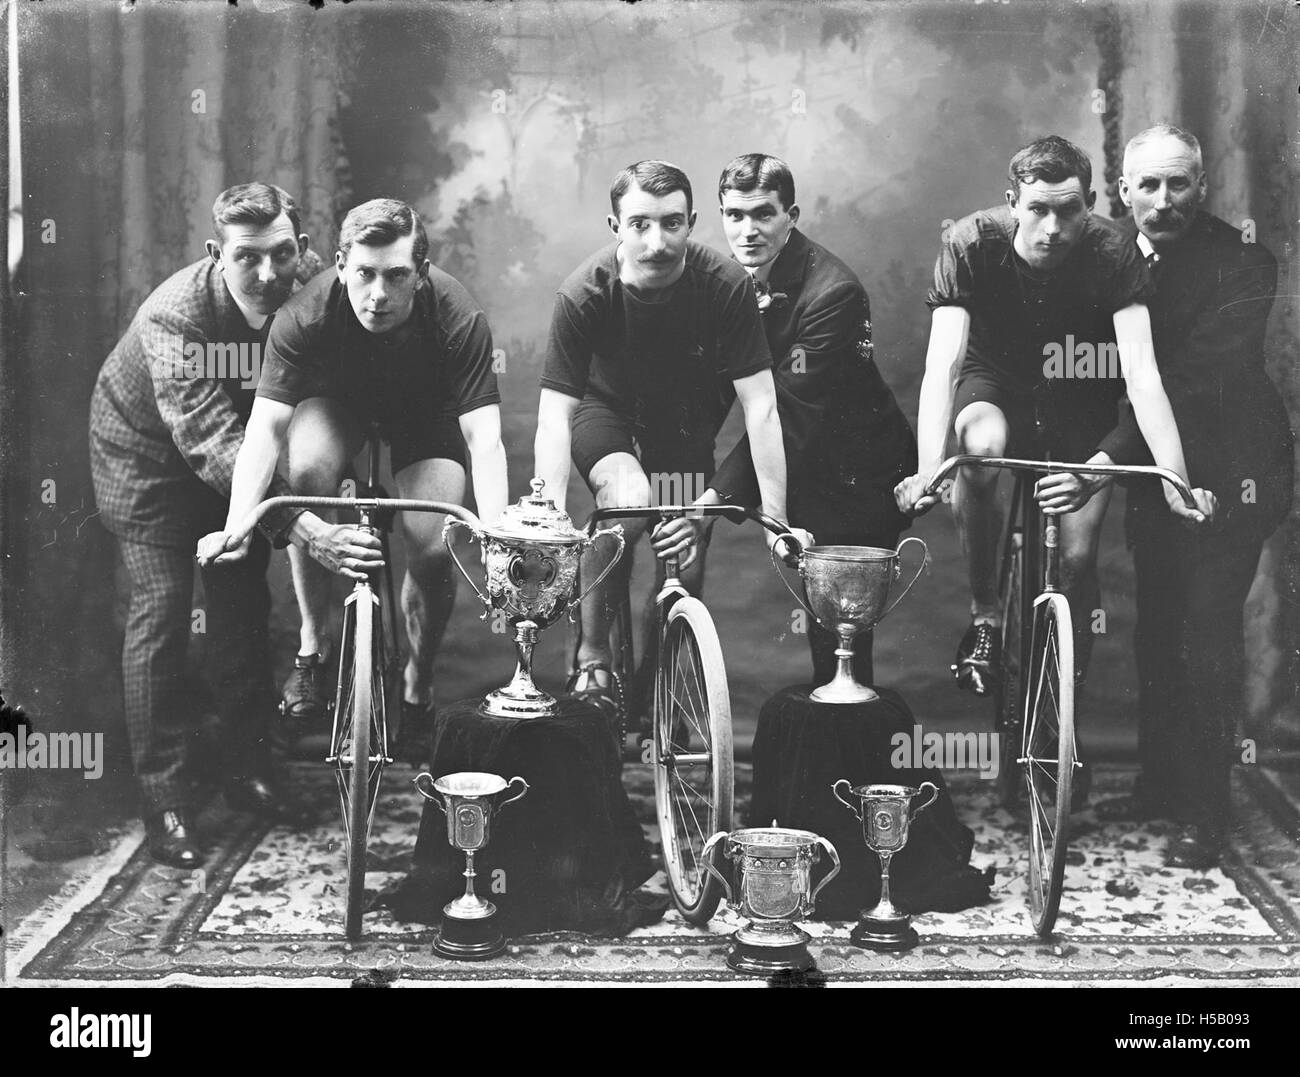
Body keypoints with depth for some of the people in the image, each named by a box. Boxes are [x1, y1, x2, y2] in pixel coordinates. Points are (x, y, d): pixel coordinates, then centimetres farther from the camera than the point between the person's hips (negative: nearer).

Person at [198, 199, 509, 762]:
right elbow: (266, 425, -37)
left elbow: (484, 439, -37)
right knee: (308, 468, -34)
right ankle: (312, 646, -13)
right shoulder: (306, 315, -33)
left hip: (425, 408, 0)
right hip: (337, 398, 1)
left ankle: (417, 689, 9)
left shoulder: (459, 319, -35)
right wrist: (237, 526, -51)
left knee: (432, 550, -21)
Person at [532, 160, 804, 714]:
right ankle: (591, 661, -12)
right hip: (606, 409, -2)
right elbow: (554, 415, -30)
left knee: (685, 568, -8)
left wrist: (776, 519, -31)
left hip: (685, 420, 2)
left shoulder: (726, 286, -29)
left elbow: (759, 404, -27)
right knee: (628, 501, -31)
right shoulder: (583, 295, -30)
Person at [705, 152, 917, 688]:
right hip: (799, 462, 7)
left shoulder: (832, 292, -25)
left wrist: (718, 496, -36)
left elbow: (790, 417, -30)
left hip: (857, 471, -7)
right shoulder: (733, 278, -1)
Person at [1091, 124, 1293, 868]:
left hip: (1226, 468, -5)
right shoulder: (1116, 257, -1)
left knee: (1208, 635, -7)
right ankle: (1160, 783, 26)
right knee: (1156, 631, 12)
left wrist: (1106, 459, -37)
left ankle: (1206, 813, 2)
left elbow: (1197, 378, -28)